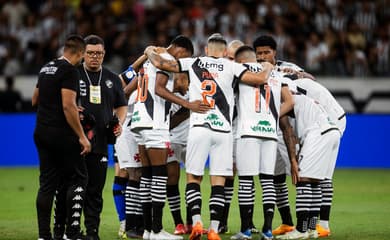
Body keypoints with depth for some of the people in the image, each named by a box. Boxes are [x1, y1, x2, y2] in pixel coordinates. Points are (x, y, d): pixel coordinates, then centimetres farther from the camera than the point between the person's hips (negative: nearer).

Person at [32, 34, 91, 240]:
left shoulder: (46, 69, 15)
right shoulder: (70, 71, -11)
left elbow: (35, 100, 25)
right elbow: (68, 106, -19)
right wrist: (82, 137, -17)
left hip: (41, 133, 8)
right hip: (62, 134, -8)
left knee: (47, 184, 8)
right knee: (78, 179, 1)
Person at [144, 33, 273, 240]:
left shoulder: (193, 64, 8)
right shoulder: (230, 67, 5)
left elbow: (160, 63, 7)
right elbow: (259, 79, -1)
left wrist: (150, 52, 29)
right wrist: (267, 68, 22)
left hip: (199, 128, 0)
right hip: (223, 130, 0)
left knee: (193, 178, 11)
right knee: (218, 182, 3)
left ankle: (196, 222, -5)